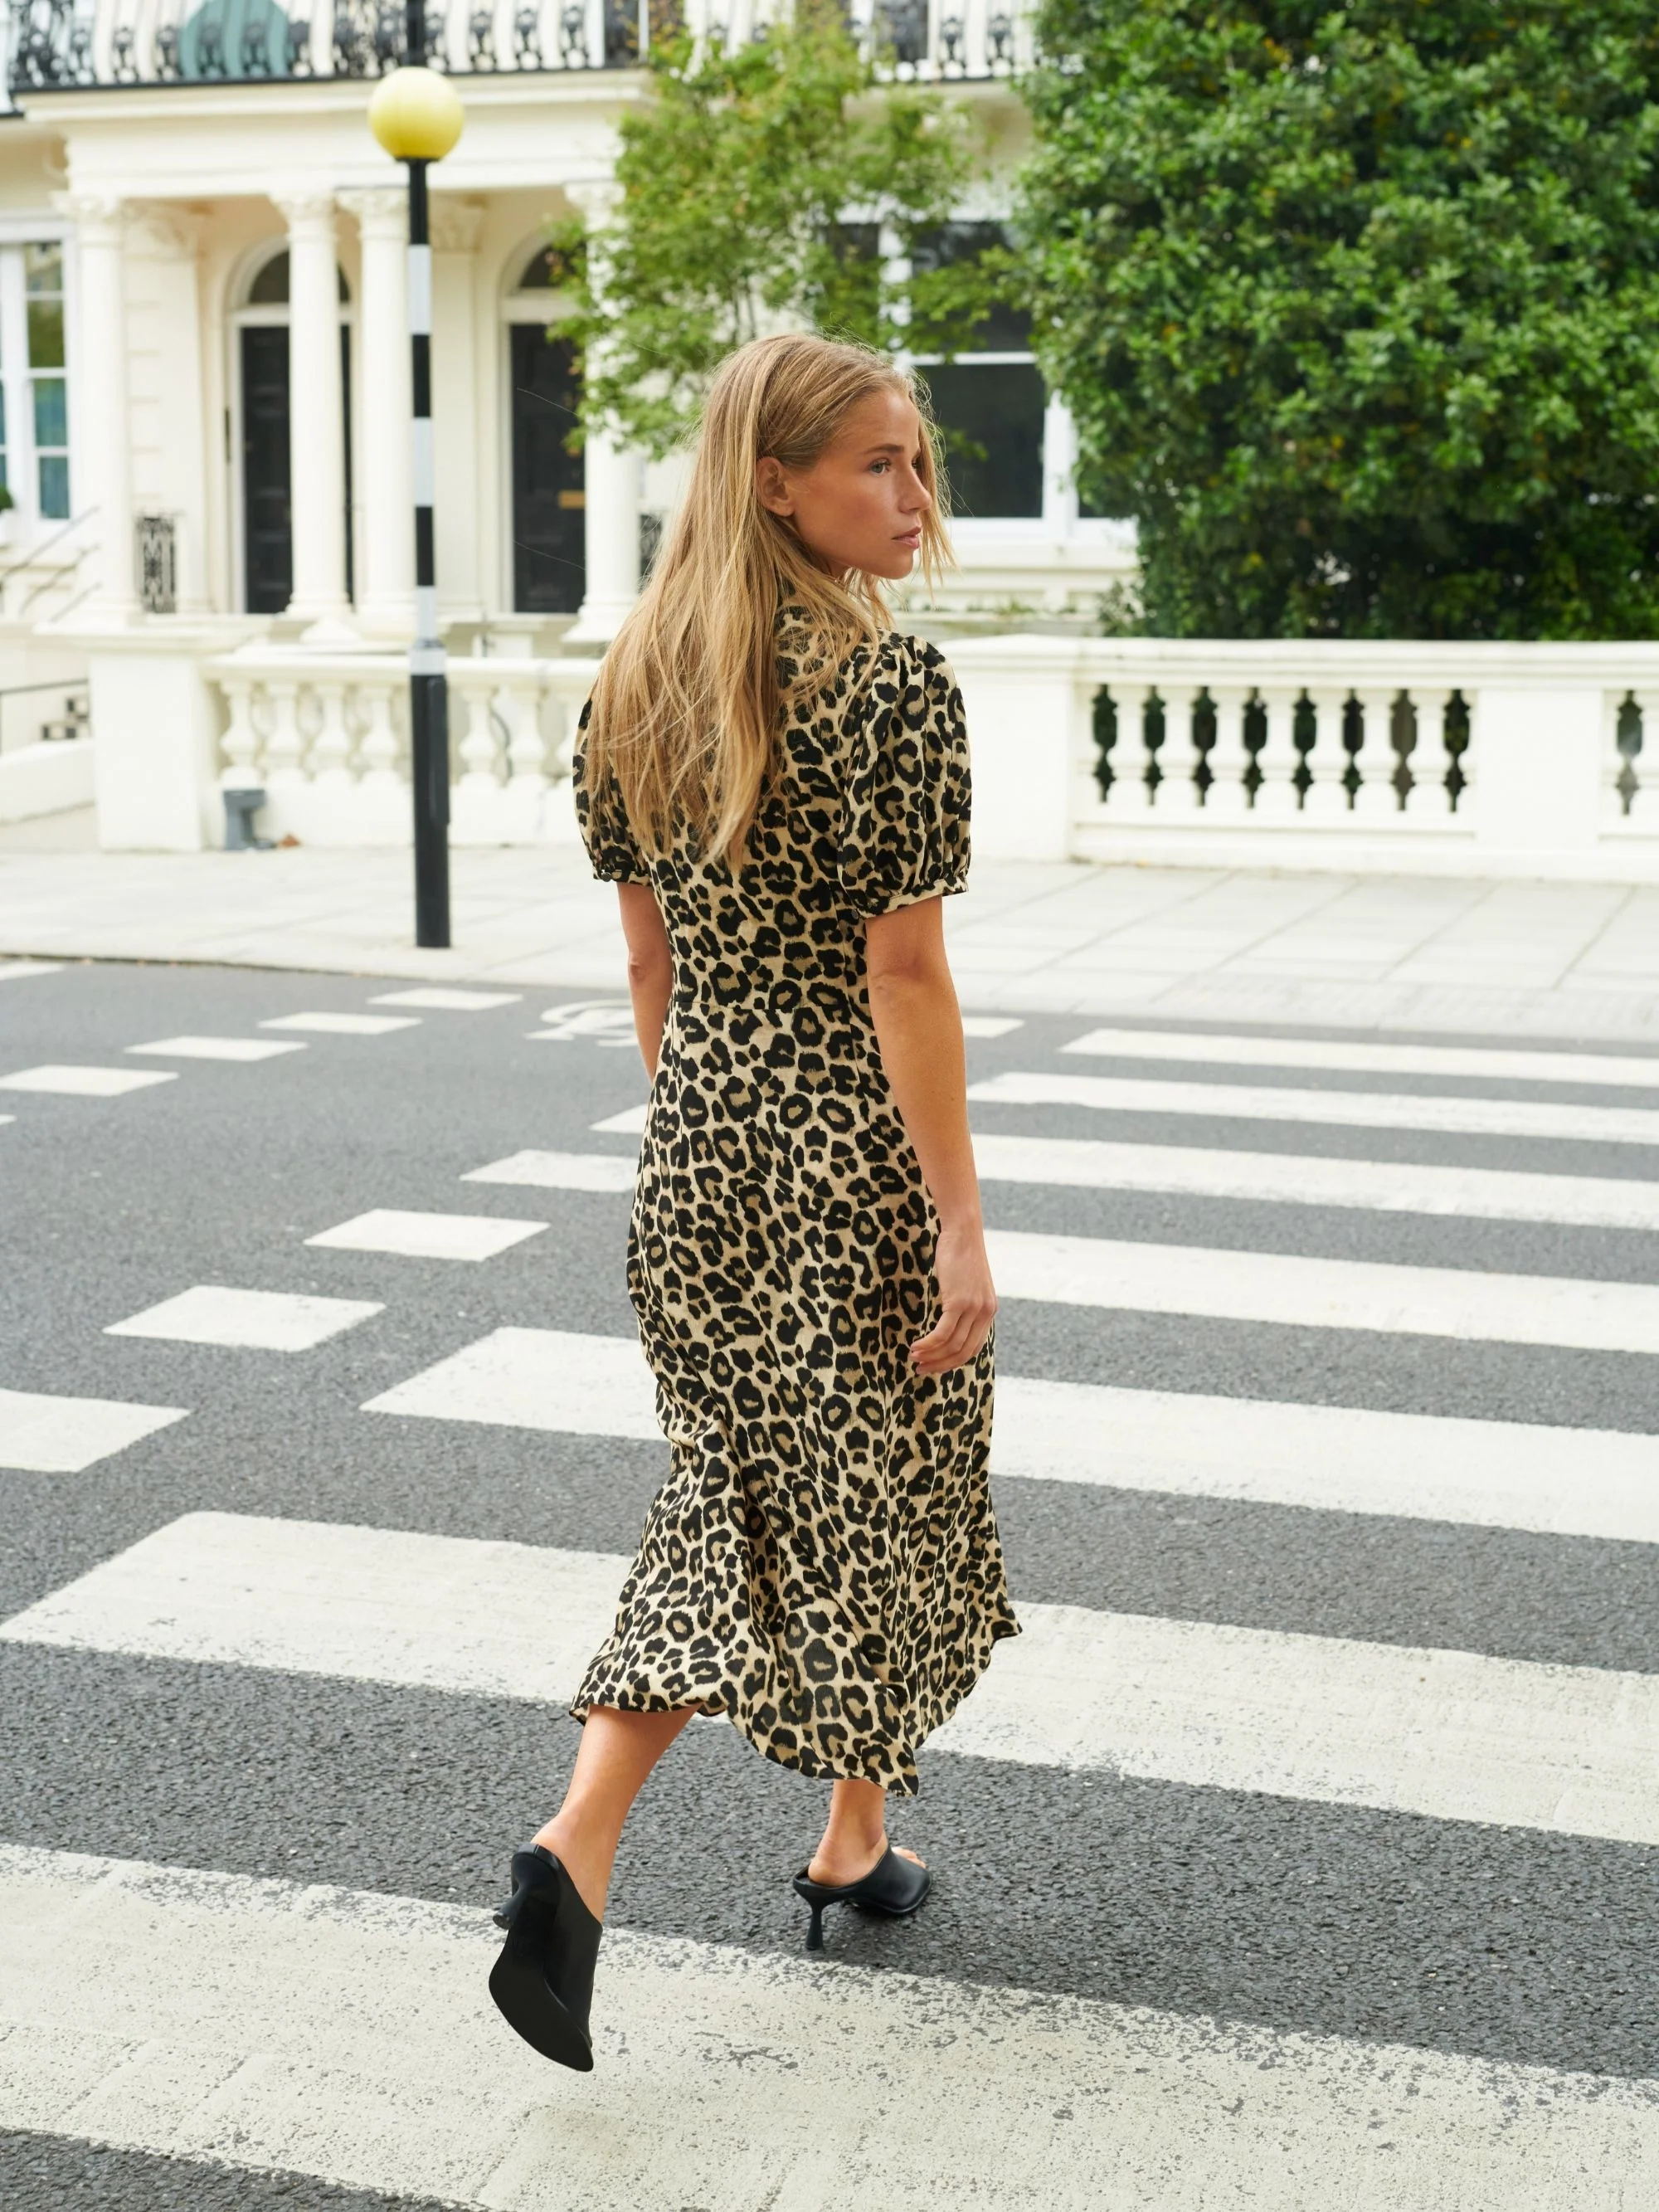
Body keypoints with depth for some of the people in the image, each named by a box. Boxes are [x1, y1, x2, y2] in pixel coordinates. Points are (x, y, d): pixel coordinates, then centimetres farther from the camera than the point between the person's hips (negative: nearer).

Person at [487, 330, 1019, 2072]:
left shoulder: (636, 677, 5)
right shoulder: (890, 684, -16)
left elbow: (651, 958, 10)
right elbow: (902, 976, -18)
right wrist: (960, 1224, -13)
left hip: (694, 1151, 6)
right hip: (852, 1156, -6)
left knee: (729, 1498, 17)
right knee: (875, 1489, 13)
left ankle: (575, 1845, 4)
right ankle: (854, 1846, 31)